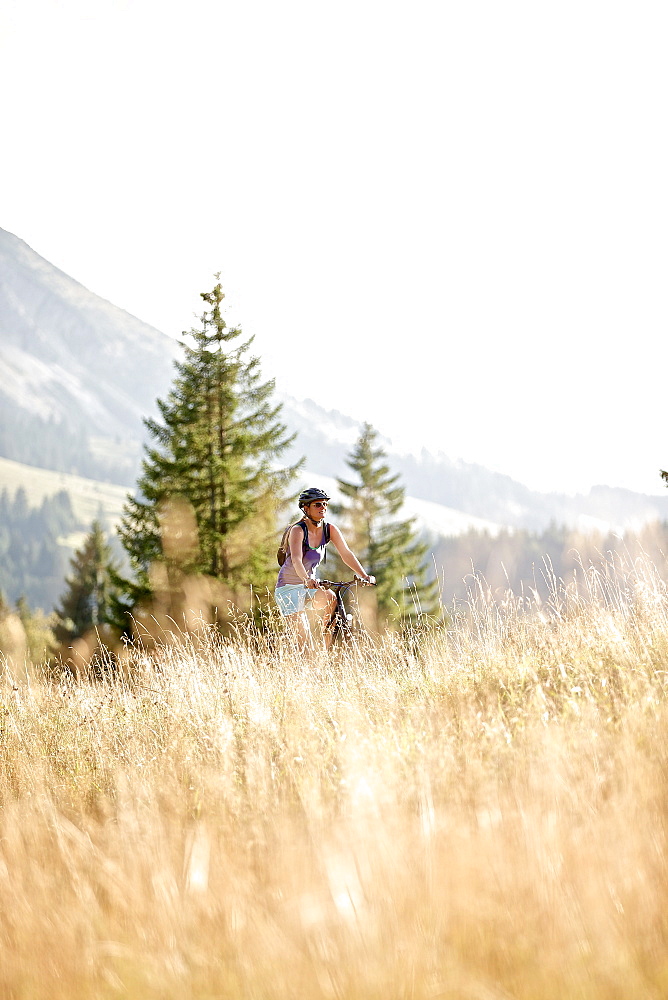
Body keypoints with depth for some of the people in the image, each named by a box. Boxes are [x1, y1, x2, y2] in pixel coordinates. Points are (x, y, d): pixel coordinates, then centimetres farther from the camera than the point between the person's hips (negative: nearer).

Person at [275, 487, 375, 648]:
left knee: (330, 598, -27)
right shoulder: (298, 530, -19)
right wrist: (307, 580, -53)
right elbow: (296, 560, -34)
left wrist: (364, 576, -21)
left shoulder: (330, 529, -3)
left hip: (311, 588, 5)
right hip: (289, 587, -5)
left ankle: (329, 652, -16)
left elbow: (346, 554, -7)